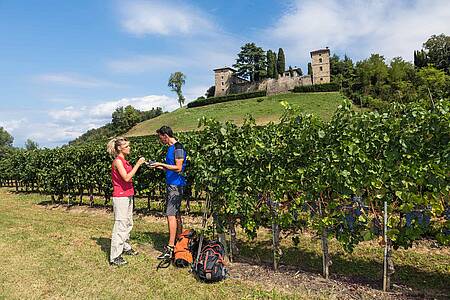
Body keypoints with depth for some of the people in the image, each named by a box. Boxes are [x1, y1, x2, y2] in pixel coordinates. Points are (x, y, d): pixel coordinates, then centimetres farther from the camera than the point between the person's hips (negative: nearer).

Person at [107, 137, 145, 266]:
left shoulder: (124, 161, 13)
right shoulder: (117, 161, -15)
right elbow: (126, 178, -23)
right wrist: (137, 164, -21)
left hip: (128, 196, 10)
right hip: (120, 197, -9)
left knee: (128, 223, 17)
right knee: (120, 225, -6)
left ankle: (125, 247, 32)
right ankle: (114, 257, 1)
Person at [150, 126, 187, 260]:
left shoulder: (178, 148, -14)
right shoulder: (170, 148, 16)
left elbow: (178, 168, -20)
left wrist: (161, 164, -17)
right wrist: (160, 167, 11)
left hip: (176, 185, -10)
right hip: (171, 184, 10)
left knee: (171, 215, -10)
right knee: (176, 214, 13)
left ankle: (170, 247, -7)